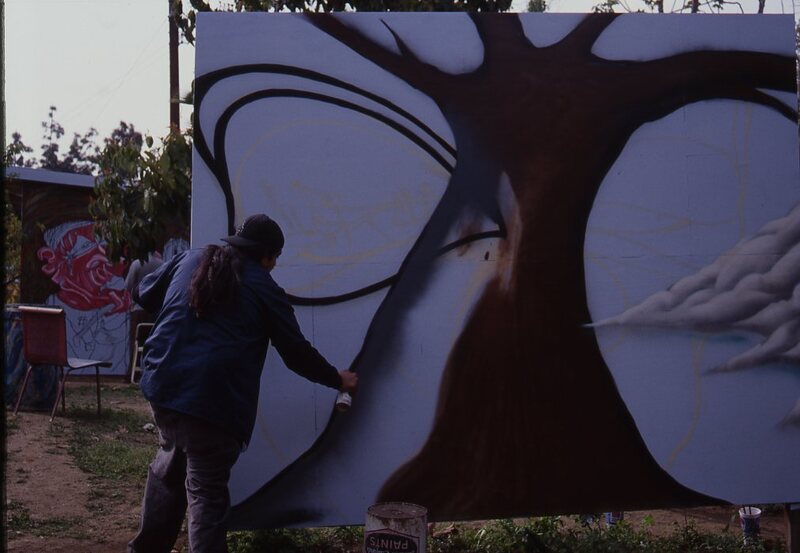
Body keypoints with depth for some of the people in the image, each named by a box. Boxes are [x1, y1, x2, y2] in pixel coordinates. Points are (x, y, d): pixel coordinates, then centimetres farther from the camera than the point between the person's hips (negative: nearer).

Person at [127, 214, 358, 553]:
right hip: (212, 399, -6)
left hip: (162, 383, 6)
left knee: (171, 463, 26)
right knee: (207, 491, 1)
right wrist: (337, 379, 20)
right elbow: (296, 353, 6)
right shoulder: (265, 290, 1)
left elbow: (145, 295, 23)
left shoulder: (189, 260, 12)